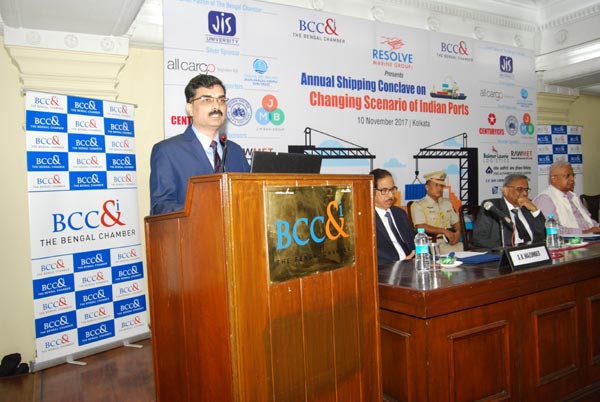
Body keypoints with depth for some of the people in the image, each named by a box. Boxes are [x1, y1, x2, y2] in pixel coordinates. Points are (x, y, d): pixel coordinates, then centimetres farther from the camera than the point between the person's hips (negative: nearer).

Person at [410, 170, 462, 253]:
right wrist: (444, 231, -16)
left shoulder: (447, 203, 23)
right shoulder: (418, 205, 1)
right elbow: (421, 227, -11)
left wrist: (458, 232, -2)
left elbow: (456, 222, 22)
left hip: (451, 241, 6)